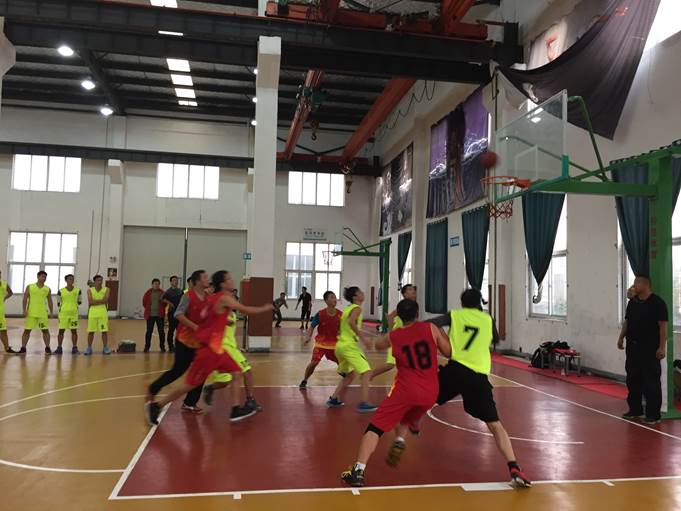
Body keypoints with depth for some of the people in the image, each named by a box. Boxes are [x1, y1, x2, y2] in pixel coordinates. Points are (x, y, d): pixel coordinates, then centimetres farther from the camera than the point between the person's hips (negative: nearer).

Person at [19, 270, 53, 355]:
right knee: (27, 330, 2)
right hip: (31, 313, -1)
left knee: (45, 330, 2)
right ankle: (23, 348, 11)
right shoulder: (30, 287, 1)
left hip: (43, 313, 1)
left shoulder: (47, 289, 6)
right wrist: (24, 310, -10)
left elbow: (50, 301, 10)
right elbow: (25, 299, -1)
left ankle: (47, 348, 8)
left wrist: (51, 312, 2)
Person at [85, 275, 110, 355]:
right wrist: (100, 301, -12)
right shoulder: (90, 290, 3)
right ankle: (89, 348, 16)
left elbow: (105, 300, -13)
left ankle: (105, 348, 7)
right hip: (92, 313, 1)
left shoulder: (106, 289, 2)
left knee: (104, 331, -1)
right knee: (91, 331, 5)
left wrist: (95, 301, -12)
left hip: (103, 313, 0)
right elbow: (90, 302, -10)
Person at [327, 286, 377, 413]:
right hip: (349, 345, -9)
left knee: (350, 374, 23)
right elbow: (351, 322, -28)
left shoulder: (348, 308, 17)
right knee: (366, 372, -8)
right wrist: (362, 338, -27)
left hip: (341, 345, 9)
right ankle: (364, 403, -15)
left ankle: (334, 399, 24)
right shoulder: (357, 308, -9)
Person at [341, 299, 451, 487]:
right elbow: (449, 353, 9)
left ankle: (358, 471, -9)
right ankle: (399, 442, 5)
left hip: (406, 388, -2)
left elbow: (378, 345, 27)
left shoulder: (393, 336, 6)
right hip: (430, 393, 3)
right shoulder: (431, 328, 2)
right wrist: (442, 333, 24)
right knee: (406, 419, 32)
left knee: (375, 427, 2)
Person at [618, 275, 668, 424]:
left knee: (651, 381, -3)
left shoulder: (657, 302, -10)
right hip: (633, 346, 7)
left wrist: (662, 347, -17)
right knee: (632, 380, 12)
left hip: (650, 348, -7)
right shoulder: (632, 302, 11)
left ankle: (653, 414, 6)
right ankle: (635, 410, 25)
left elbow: (663, 325, -13)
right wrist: (621, 337, 10)